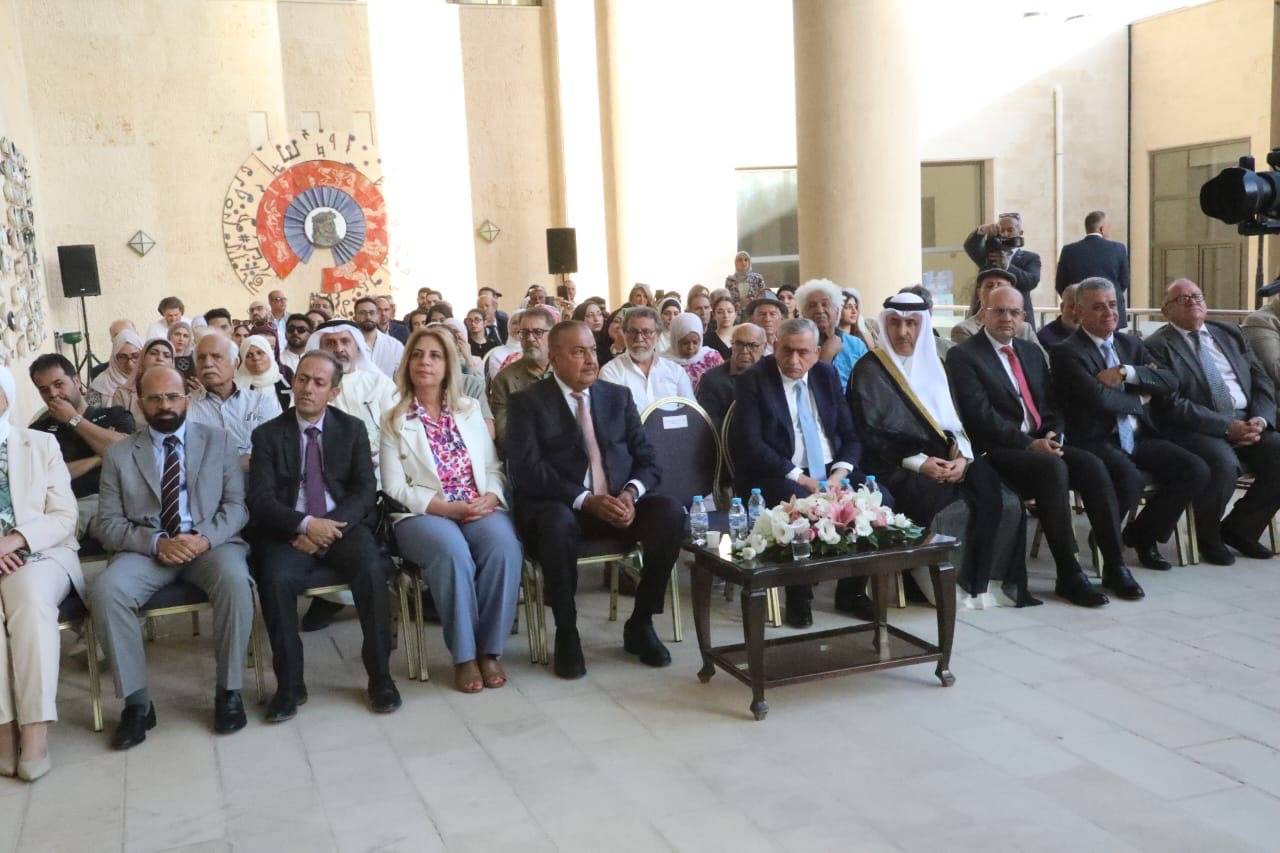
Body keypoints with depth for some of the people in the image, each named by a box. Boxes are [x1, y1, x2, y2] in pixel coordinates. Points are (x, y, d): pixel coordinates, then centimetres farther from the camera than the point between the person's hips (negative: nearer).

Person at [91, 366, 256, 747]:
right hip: (146, 549, 1)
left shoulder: (219, 441, 10)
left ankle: (229, 691, -17)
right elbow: (107, 524, 4)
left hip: (211, 543, -1)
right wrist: (156, 543, -15)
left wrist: (205, 538, -17)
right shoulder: (119, 454, 10)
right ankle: (137, 702, -16)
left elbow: (236, 504, 3)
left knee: (235, 580, -33)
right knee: (105, 590, -29)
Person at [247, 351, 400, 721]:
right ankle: (290, 683, -13)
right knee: (276, 579, -30)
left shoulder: (352, 430, 10)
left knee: (372, 569, -30)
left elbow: (366, 491, 1)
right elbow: (260, 500, -2)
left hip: (342, 526, 0)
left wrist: (330, 527, -16)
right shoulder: (268, 434, 7)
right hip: (290, 531, 0)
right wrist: (305, 524, -20)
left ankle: (380, 675, -15)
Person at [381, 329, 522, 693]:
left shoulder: (470, 409, 16)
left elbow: (493, 467, 14)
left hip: (479, 510, 3)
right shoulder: (394, 421, 7)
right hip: (422, 514, -2)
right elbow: (395, 489, -1)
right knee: (453, 551, -36)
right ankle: (464, 654, -20)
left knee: (505, 545, -31)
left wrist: (490, 497, -9)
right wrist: (447, 507, -14)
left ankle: (490, 649, -17)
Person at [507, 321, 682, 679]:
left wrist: (630, 494, -13)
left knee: (670, 513, -24)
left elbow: (647, 460, 9)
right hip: (560, 506, -4)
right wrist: (586, 500, -21)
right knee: (559, 523, -38)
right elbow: (526, 471, -11)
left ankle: (640, 623, -6)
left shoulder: (618, 396, 14)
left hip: (617, 503, 4)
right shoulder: (528, 402, 1)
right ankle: (566, 632, -16)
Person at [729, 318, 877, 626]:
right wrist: (801, 479, -19)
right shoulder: (752, 381, -4)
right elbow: (750, 445, -14)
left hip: (832, 472, 5)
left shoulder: (827, 375, 11)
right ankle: (799, 597, -13)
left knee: (880, 499, -18)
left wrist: (838, 475, -9)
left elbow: (851, 435, 11)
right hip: (778, 477, -5)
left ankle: (852, 588, 2)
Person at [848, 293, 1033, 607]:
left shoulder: (931, 364, 19)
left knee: (1005, 502, -21)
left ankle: (984, 581, -10)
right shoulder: (869, 370, 2)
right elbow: (871, 433, -7)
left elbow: (953, 418, 14)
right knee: (954, 507, -32)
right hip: (897, 468, -5)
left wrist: (962, 455, -8)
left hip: (945, 460, 5)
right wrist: (918, 462, -18)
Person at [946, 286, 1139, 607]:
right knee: (1053, 468, -32)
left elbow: (1052, 405, 18)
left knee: (1092, 464, -21)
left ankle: (1114, 566, -16)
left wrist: (1052, 435, -4)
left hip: (1041, 444, 6)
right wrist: (1029, 444, -19)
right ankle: (1069, 574, -25)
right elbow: (981, 415, -12)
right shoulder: (963, 356, -2)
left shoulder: (1032, 352, 21)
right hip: (998, 451, -6)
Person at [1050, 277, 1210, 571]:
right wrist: (1139, 399, -2)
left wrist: (1125, 372, -11)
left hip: (1139, 438, 7)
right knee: (1130, 478, -34)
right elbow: (1099, 398, -20)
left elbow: (1170, 382, 3)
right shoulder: (1066, 352, -5)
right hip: (1097, 441, -7)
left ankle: (1142, 534, 9)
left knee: (1196, 470, -13)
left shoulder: (1131, 344, 16)